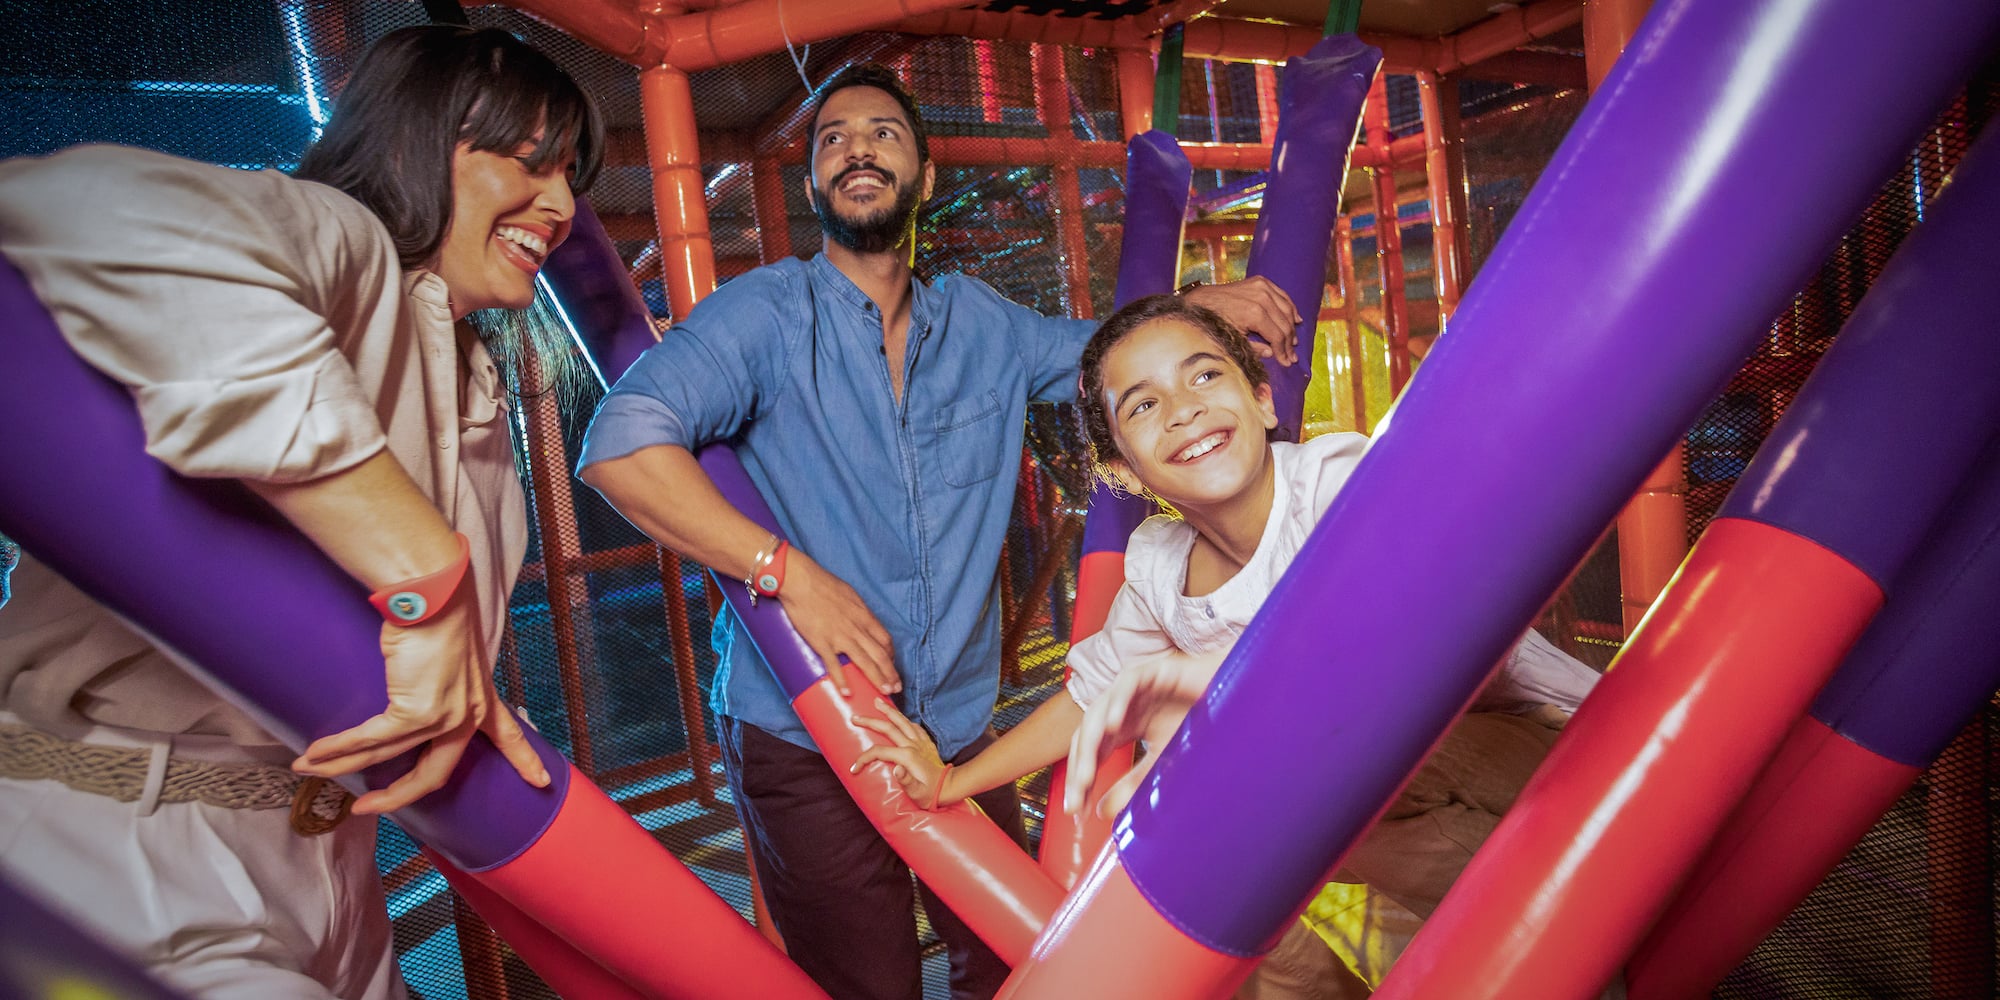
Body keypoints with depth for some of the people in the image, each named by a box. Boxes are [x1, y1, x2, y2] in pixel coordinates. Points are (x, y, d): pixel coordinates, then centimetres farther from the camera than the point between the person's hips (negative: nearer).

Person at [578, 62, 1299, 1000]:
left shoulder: (982, 325, 6)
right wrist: (792, 573, -27)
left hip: (961, 734, 5)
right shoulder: (769, 313, -10)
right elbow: (622, 442, -22)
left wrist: (1198, 302, 3)